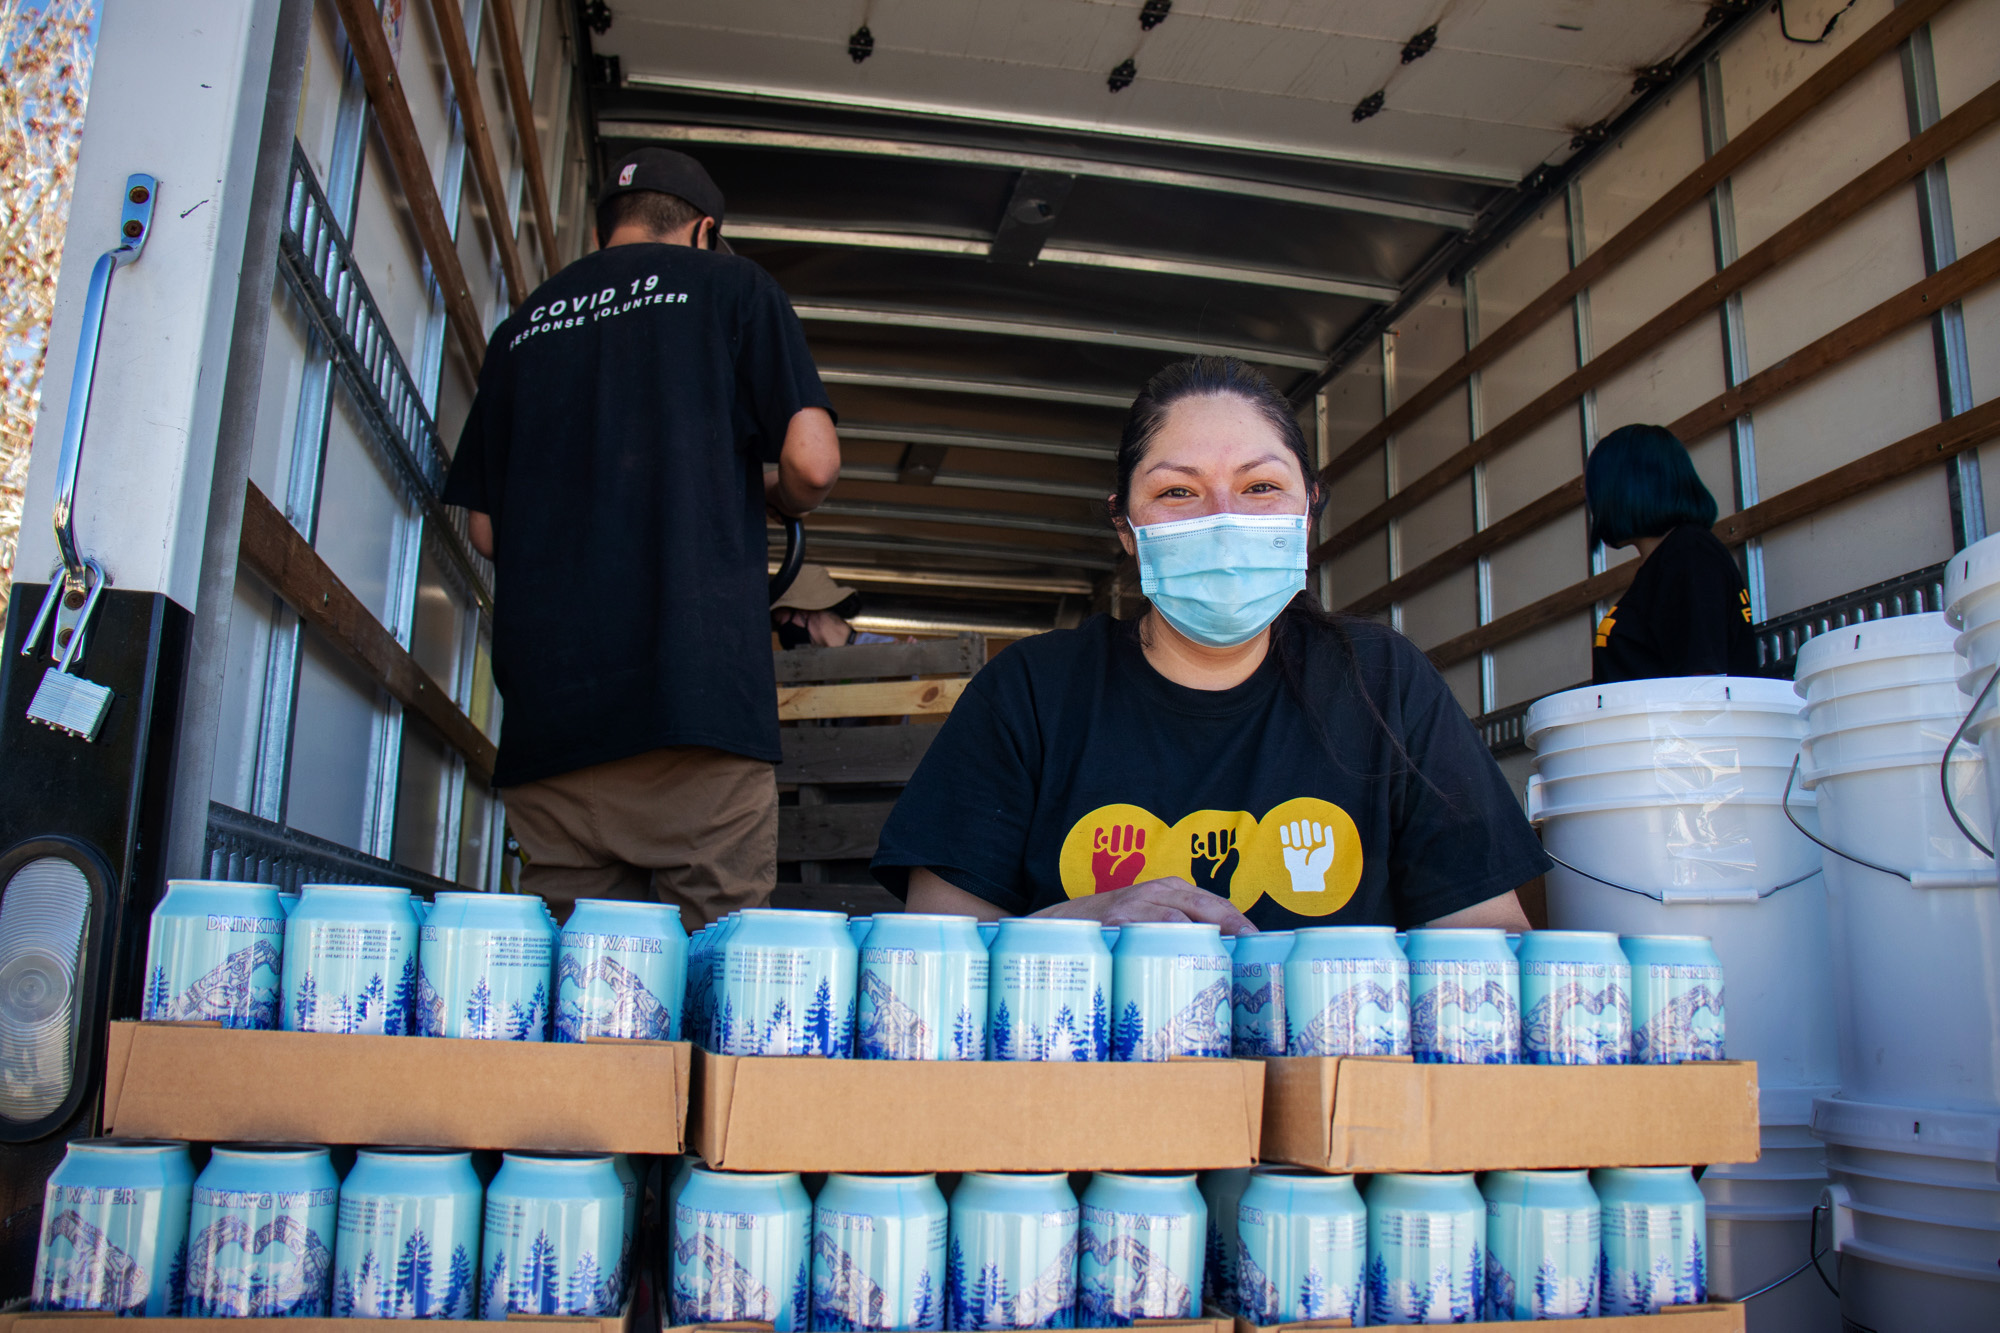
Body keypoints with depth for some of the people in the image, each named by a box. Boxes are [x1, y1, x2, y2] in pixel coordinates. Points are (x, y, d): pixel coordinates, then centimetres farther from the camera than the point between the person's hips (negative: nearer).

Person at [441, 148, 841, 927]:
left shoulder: (522, 327, 21)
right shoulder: (727, 286, 9)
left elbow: (485, 528, 20)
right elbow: (813, 463, -3)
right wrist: (772, 497, 18)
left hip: (545, 701, 5)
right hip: (691, 685, -4)